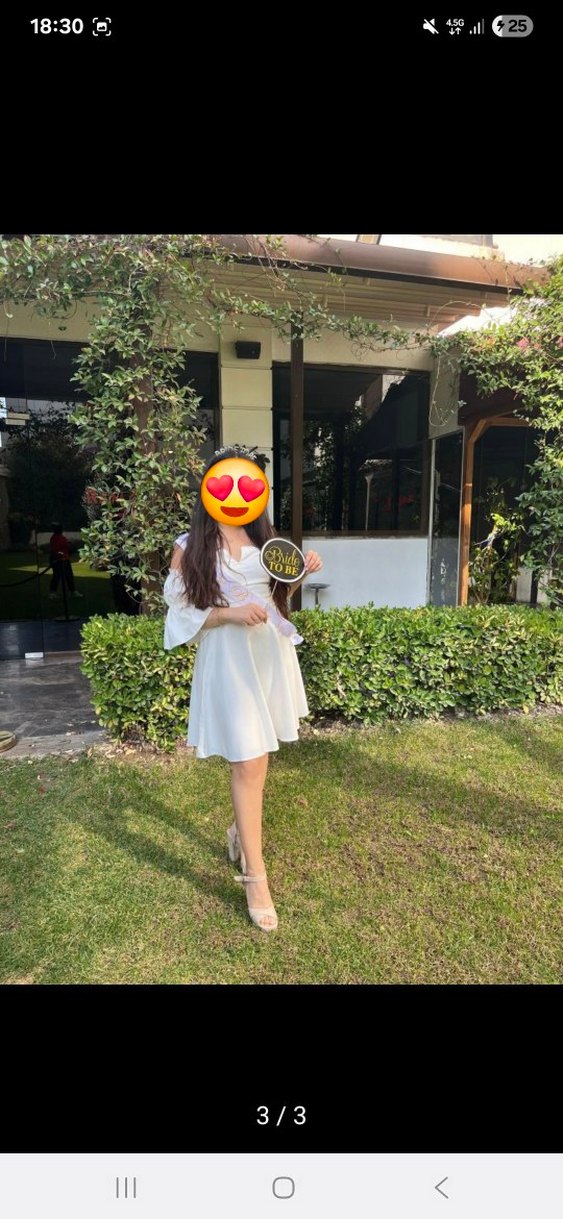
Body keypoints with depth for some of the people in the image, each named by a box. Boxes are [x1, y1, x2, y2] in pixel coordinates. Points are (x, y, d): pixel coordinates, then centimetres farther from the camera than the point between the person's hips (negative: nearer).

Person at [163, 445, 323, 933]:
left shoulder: (262, 537, 8)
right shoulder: (189, 547, -6)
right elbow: (181, 613, -8)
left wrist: (301, 573, -1)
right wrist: (229, 613, -21)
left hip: (271, 655, 5)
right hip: (228, 662, -5)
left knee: (257, 759, 16)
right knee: (248, 765, -4)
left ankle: (242, 831, 41)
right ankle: (256, 878, 10)